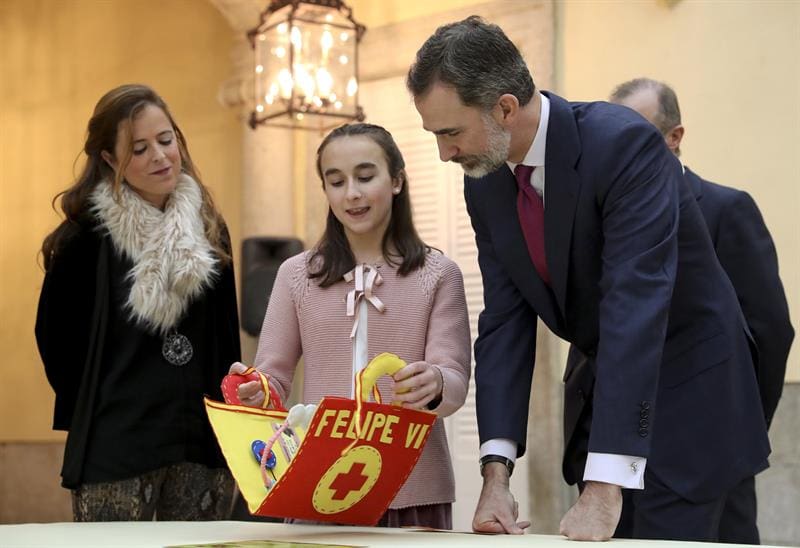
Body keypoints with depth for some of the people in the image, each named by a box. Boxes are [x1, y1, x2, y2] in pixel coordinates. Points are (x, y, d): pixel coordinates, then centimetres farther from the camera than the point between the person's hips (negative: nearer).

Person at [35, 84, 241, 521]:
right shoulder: (88, 235, -5)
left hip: (203, 441, 4)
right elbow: (55, 332, 3)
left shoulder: (210, 229, 10)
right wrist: (88, 413, 10)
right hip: (116, 447, -4)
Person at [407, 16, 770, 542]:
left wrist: (605, 489, -38)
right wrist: (496, 472, -16)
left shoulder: (624, 143, -26)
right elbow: (504, 320, -4)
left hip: (685, 387, -6)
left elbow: (636, 306, -33)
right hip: (601, 388, 6)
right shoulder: (484, 183, -4)